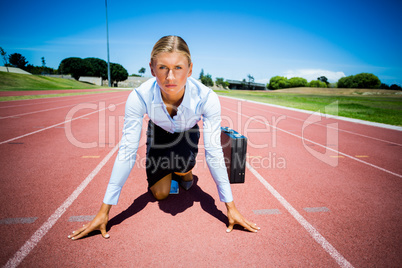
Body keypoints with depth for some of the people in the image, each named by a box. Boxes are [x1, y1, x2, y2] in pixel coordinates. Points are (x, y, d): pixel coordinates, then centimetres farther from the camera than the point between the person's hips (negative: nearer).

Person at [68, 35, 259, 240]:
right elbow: (126, 153, -31)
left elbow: (213, 153, -31)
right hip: (159, 133, 1)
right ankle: (169, 172, 29)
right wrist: (104, 211, -29)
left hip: (188, 133, 0)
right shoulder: (139, 97, -36)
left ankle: (186, 172, 6)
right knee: (159, 194, -6)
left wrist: (230, 207, -28)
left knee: (182, 163, -33)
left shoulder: (207, 98, -38)